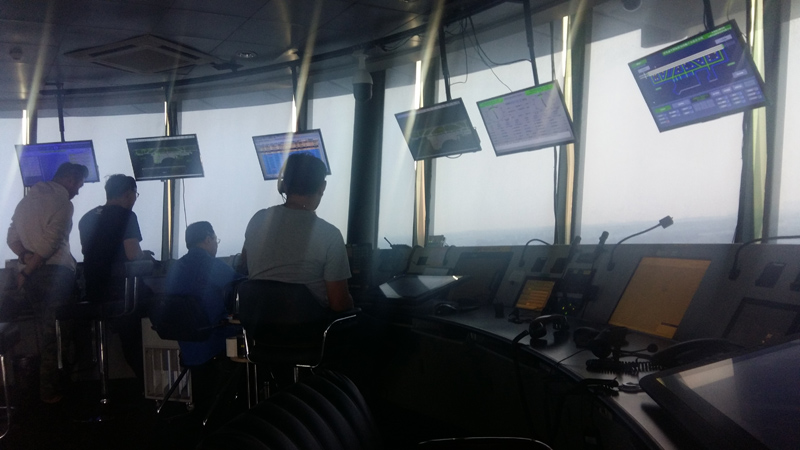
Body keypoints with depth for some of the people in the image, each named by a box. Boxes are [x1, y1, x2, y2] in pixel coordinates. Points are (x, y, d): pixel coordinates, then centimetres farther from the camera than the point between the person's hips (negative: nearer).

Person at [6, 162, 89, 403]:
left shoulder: (27, 200, 12)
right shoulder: (62, 203, -14)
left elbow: (12, 238, 10)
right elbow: (50, 243, -22)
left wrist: (26, 258, 0)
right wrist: (26, 272, -14)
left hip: (34, 276, 8)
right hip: (55, 274, -8)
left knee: (43, 332, 20)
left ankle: (45, 385, 31)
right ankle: (51, 392, 13)